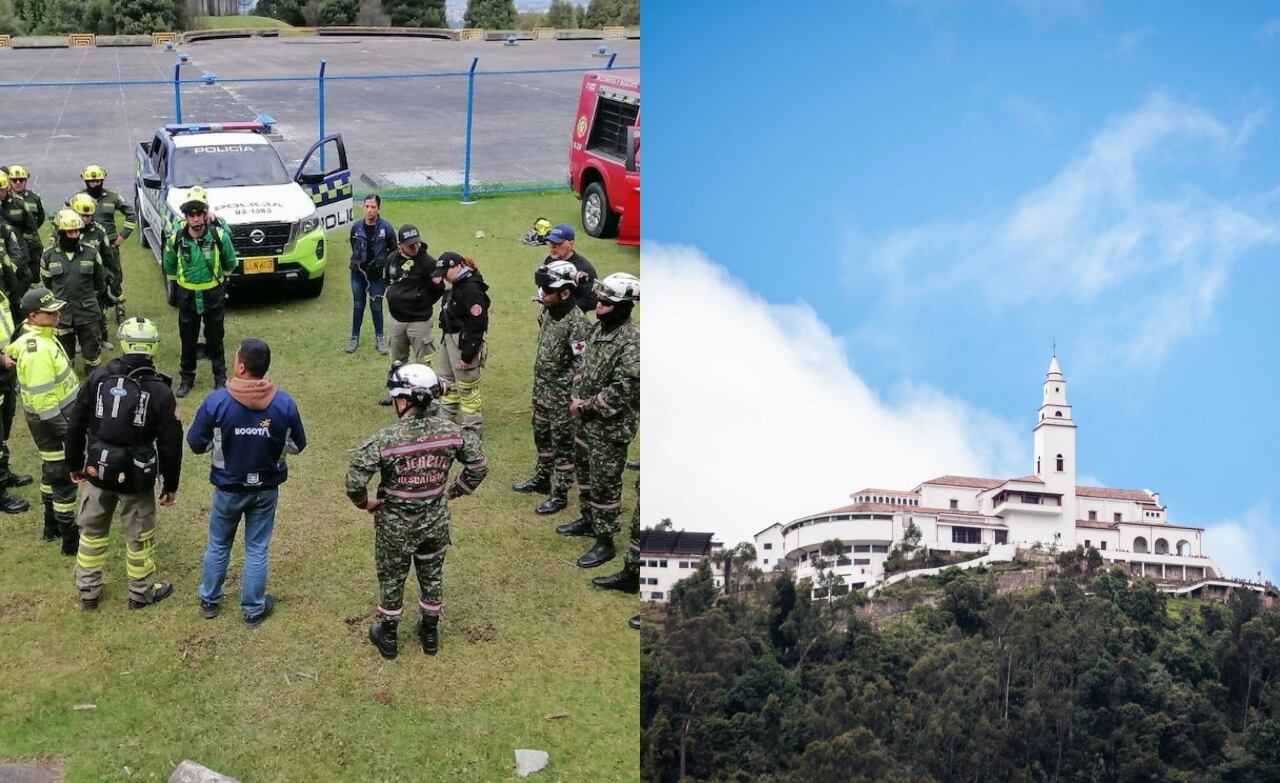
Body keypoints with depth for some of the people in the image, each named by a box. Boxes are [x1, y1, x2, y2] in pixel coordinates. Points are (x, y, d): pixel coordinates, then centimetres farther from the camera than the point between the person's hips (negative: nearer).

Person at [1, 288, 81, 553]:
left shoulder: (32, 334, 1)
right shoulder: (37, 350, -29)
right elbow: (43, 400, -29)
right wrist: (67, 431, -25)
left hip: (58, 414, 10)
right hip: (52, 419, -10)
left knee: (52, 470, 23)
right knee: (64, 478, 0)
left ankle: (51, 526, 40)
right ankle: (70, 540, 10)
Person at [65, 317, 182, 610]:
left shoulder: (98, 378, -6)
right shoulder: (160, 391, -14)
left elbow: (75, 425, 1)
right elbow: (170, 444, -10)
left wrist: (75, 464, 15)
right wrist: (170, 484, 2)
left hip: (98, 472, 3)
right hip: (137, 477, -3)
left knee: (92, 531, 20)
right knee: (139, 537, 14)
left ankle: (88, 591, 31)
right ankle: (142, 593, 29)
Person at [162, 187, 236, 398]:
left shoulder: (219, 236, -17)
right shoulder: (175, 239, -13)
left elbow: (230, 263, 2)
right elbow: (170, 267, 6)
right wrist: (173, 289, 14)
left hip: (213, 295, -1)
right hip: (187, 295, 1)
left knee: (215, 339, 12)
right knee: (188, 339, 12)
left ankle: (220, 377, 27)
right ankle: (186, 378, 28)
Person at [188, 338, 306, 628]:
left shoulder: (216, 402, -22)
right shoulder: (284, 404, -17)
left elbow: (196, 443, -11)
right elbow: (298, 445, -4)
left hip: (228, 489, 0)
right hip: (266, 489, 1)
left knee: (218, 546, 21)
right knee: (257, 549, 15)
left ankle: (209, 601, 37)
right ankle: (254, 609, 26)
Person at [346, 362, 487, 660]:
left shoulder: (384, 440, -27)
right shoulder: (451, 432, -16)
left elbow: (354, 481, -26)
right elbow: (478, 465, -4)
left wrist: (366, 503, -7)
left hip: (395, 523, -3)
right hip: (436, 520, 3)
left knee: (392, 578, 19)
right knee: (432, 574, 24)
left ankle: (387, 637, 39)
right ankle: (430, 633, 42)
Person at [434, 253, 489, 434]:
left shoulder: (472, 289, -21)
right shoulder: (457, 285, 8)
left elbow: (477, 327, -22)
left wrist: (468, 356, -20)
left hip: (463, 343, -10)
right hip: (448, 339, 10)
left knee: (467, 388, -1)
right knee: (446, 381, 21)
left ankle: (472, 429, 10)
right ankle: (446, 420, 35)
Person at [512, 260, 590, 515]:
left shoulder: (576, 323, -25)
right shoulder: (548, 312, 1)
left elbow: (582, 365, -24)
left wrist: (571, 397, -22)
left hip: (561, 394, -8)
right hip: (541, 387, 9)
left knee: (562, 444, 4)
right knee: (541, 435, 23)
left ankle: (560, 494, 15)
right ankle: (541, 478, 41)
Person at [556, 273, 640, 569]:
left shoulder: (632, 341, -25)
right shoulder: (600, 328, 3)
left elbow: (621, 391, -27)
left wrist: (585, 406, -19)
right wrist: (576, 395, 2)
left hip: (611, 426, -9)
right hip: (587, 419, 9)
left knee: (604, 482, 2)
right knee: (584, 470, 23)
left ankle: (605, 541, 14)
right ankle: (588, 519, 42)